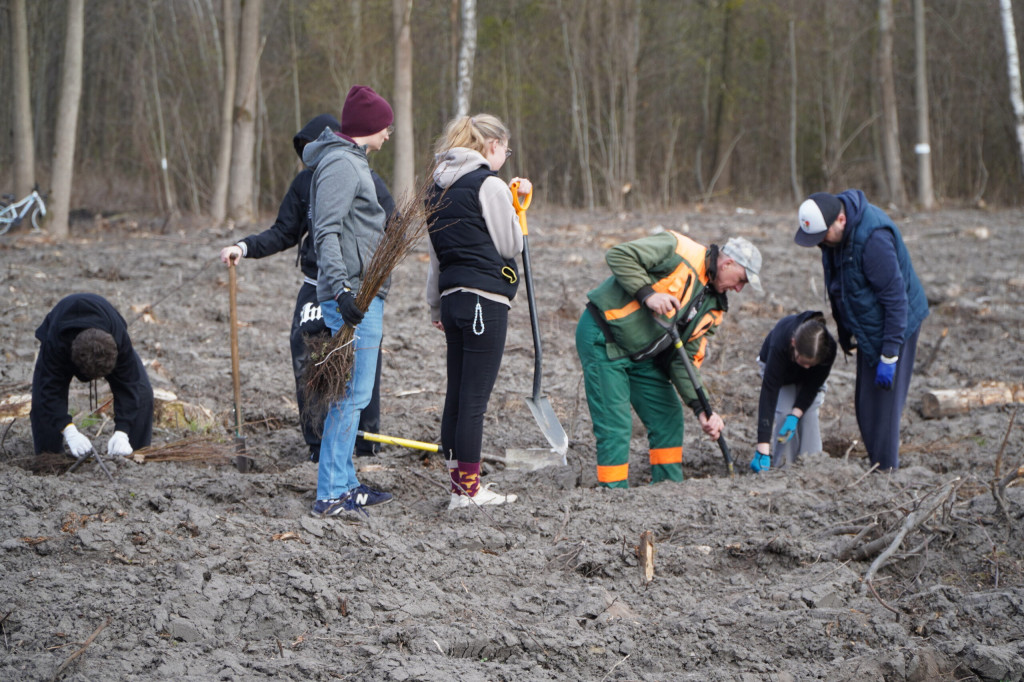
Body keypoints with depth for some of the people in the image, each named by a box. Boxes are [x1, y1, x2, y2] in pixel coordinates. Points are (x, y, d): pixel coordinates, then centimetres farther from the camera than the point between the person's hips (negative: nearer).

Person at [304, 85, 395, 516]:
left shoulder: (350, 161, 19)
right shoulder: (340, 165, -13)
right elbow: (326, 233, -22)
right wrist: (342, 288, -30)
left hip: (363, 293, 11)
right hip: (353, 294, -11)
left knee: (352, 394, 15)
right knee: (352, 394, -10)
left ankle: (344, 483, 22)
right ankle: (331, 496, -9)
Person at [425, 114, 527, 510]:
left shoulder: (441, 187, 15)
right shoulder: (489, 185, -9)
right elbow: (510, 245, -6)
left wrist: (436, 306, 26)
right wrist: (514, 206, 9)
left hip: (453, 296, 8)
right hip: (486, 298, -8)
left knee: (456, 393, 12)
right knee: (475, 397, -5)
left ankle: (457, 478, 18)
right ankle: (468, 488, -3)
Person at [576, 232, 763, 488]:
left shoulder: (712, 308, 6)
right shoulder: (679, 251, -15)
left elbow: (685, 359, 3)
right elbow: (618, 255, -20)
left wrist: (701, 408, -9)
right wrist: (647, 294, -29)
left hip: (642, 354, 9)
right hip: (602, 339, -9)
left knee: (668, 418, 10)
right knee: (615, 426, -10)